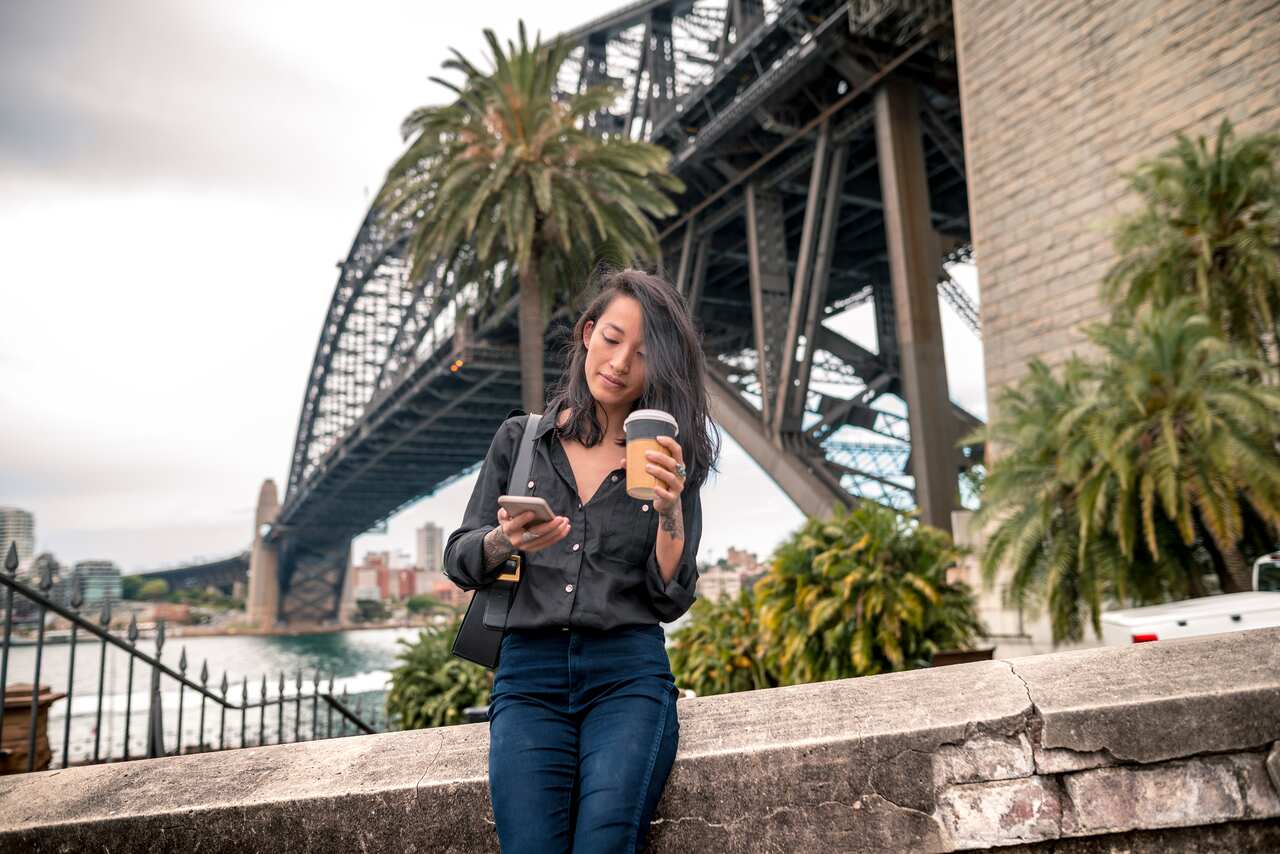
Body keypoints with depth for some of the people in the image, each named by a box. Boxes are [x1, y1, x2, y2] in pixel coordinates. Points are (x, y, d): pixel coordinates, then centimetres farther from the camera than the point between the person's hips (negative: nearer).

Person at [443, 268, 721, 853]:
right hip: (528, 672, 1)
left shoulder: (669, 463, 8)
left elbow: (671, 601, 2)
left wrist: (669, 509, -13)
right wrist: (504, 541, -13)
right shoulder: (519, 439, 10)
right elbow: (459, 562, 9)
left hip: (628, 672, 0)